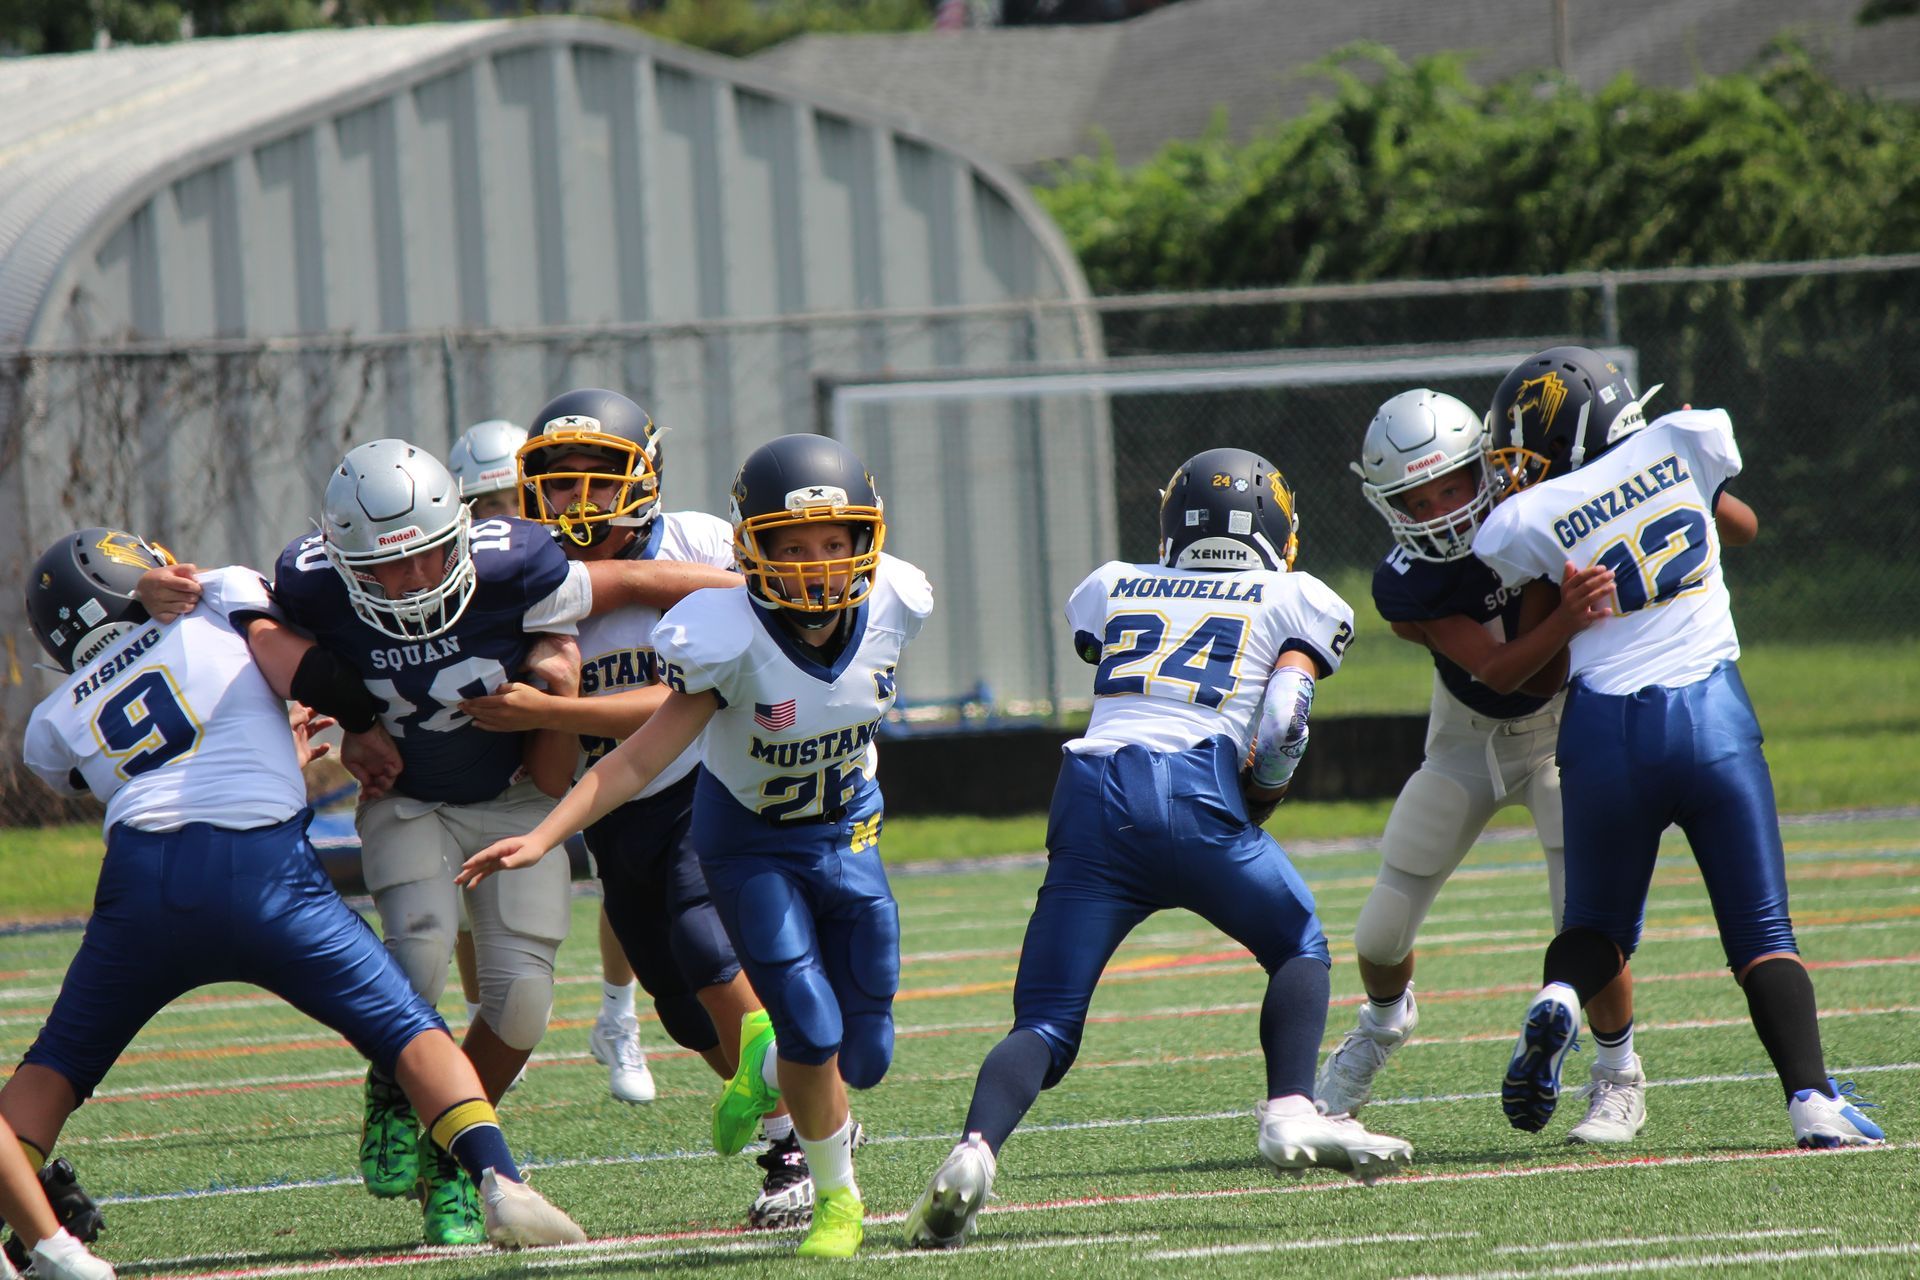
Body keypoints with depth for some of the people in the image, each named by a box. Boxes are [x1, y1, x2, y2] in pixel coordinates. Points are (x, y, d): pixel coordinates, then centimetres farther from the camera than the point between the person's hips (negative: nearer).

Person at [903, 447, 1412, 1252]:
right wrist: (1254, 811, 20)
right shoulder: (1297, 604, 17)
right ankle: (1291, 1114, 4)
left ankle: (976, 1150, -25)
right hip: (1191, 791, -2)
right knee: (1298, 946, 23)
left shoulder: (1112, 590, 26)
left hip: (1091, 791, 2)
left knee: (1046, 1027, 2)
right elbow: (1279, 734, 4)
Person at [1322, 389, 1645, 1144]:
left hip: (1562, 724, -1)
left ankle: (1620, 1079, 6)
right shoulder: (1404, 585, -26)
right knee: (1383, 931, 6)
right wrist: (1565, 619, -52)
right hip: (1468, 736, 2)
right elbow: (1500, 669, -33)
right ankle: (1385, 1020, 42)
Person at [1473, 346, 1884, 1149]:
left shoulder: (1532, 519, -2)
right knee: (1762, 935, 4)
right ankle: (1812, 1098, -14)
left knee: (1599, 924, 19)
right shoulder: (1684, 445, 3)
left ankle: (1558, 1000, -13)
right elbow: (1742, 526, 24)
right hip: (1709, 714, 0)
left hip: (1604, 729, 0)